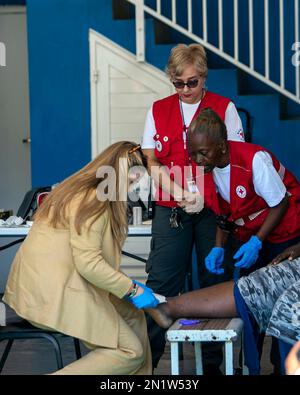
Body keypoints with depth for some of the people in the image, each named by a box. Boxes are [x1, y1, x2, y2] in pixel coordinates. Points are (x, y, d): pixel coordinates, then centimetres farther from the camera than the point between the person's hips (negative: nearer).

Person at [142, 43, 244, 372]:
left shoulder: (224, 108, 3)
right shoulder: (158, 110, 8)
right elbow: (151, 161, 5)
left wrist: (204, 193, -16)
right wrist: (179, 192, -12)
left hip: (213, 207, -1)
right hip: (170, 209, 1)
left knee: (215, 279, 4)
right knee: (161, 280, -4)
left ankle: (213, 360, 12)